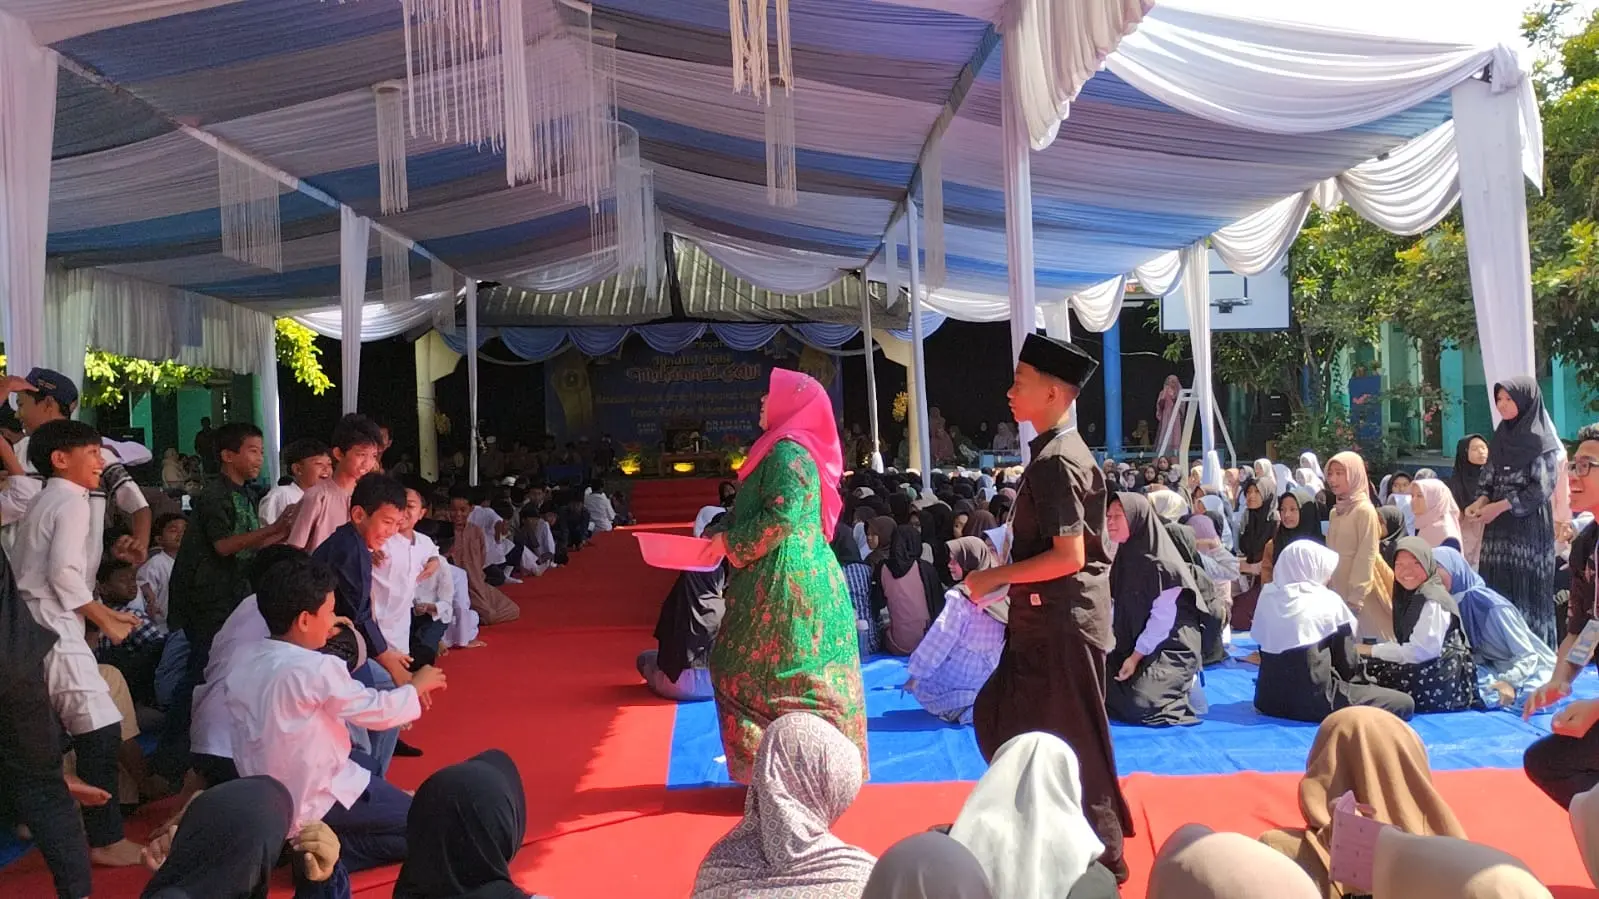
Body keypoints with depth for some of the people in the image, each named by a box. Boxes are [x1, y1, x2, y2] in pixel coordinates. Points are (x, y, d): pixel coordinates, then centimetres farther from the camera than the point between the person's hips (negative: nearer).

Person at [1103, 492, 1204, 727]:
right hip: (1133, 645, 7)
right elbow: (1120, 610, 9)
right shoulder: (1123, 556, 7)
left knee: (1137, 706, -23)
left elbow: (1163, 617, -19)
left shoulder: (1160, 562, -16)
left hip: (1170, 648, -7)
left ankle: (1186, 686, 5)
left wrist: (1137, 656, -19)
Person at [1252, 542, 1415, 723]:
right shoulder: (1327, 602, -5)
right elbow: (1346, 659, 1)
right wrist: (1362, 684, 20)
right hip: (1311, 701, -7)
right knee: (1404, 703, -1)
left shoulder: (1267, 597, 9)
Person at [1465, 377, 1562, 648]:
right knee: (1497, 588, 6)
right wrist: (1481, 501, -7)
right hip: (1498, 526, 6)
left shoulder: (1541, 439, -7)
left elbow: (1542, 489, -12)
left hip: (1529, 526, -6)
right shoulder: (1500, 437, 11)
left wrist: (1498, 507, -15)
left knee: (1527, 590, -2)